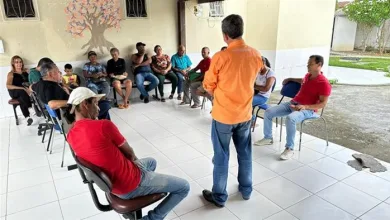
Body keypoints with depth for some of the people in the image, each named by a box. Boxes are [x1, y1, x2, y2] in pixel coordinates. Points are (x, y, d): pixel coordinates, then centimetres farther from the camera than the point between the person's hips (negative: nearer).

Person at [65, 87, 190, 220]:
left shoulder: (71, 135, -2)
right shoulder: (103, 125, -27)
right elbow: (129, 152, -10)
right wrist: (134, 158, 11)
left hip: (111, 184, 9)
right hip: (131, 185, -8)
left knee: (151, 162, 33)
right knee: (184, 187, 3)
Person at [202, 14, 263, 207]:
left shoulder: (220, 57, -18)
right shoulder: (256, 55, -3)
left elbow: (209, 87, -7)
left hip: (223, 116, -4)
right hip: (245, 114, 5)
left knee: (221, 157, 9)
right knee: (245, 154, 19)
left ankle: (219, 196, 24)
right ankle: (246, 190, 36)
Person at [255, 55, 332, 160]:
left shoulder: (324, 83, -14)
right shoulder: (308, 75, 11)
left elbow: (323, 104, -18)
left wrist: (305, 107, -28)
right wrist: (290, 79, 32)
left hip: (308, 109, -8)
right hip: (292, 103, 8)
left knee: (290, 118, -40)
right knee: (268, 112, -4)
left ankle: (289, 149, -26)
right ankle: (268, 138, 12)